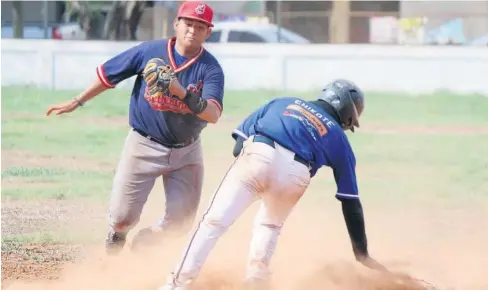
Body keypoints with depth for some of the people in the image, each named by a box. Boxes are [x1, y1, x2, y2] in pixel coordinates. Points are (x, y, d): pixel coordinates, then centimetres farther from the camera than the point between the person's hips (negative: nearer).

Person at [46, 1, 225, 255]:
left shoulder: (210, 69, -13)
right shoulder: (150, 52, -10)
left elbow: (213, 115, -27)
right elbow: (107, 75, 2)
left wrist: (184, 94, -42)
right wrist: (76, 102, 6)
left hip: (186, 151, 1)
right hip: (143, 145, -1)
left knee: (180, 222, 2)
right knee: (121, 218, -5)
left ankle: (141, 246, 31)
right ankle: (112, 251, 29)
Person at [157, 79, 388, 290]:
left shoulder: (283, 103, 36)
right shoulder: (338, 137, 30)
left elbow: (241, 134, 22)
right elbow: (350, 202, 28)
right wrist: (361, 253, 31)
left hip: (257, 154, 0)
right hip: (294, 174, 0)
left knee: (216, 220, -3)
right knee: (270, 225, 30)